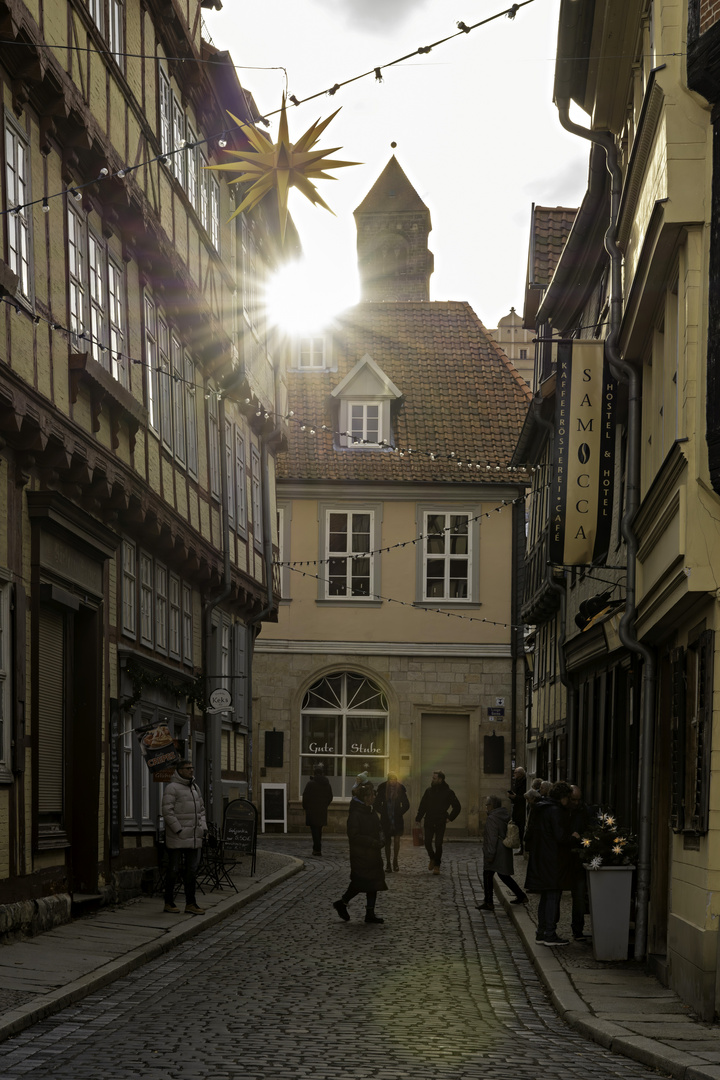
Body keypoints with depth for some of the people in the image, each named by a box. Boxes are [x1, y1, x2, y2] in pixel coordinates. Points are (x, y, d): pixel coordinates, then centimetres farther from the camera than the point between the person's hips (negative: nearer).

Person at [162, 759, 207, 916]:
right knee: (174, 869, 1)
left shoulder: (195, 787, 15)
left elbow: (201, 809, 22)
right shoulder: (172, 788, -10)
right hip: (177, 838, -7)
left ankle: (190, 904, 12)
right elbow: (167, 812, -16)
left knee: (191, 870, 7)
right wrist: (179, 830, -18)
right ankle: (169, 903, 12)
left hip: (194, 838, 7)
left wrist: (203, 827, 9)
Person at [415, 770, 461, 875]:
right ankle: (432, 858, 23)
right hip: (429, 822, 3)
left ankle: (437, 866, 6)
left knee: (438, 844, -5)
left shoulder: (448, 792, -1)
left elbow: (457, 807, 5)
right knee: (427, 843, -4)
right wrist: (418, 818, 3)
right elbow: (422, 806, 11)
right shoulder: (429, 791, 7)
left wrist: (450, 818, -2)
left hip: (440, 823, -3)